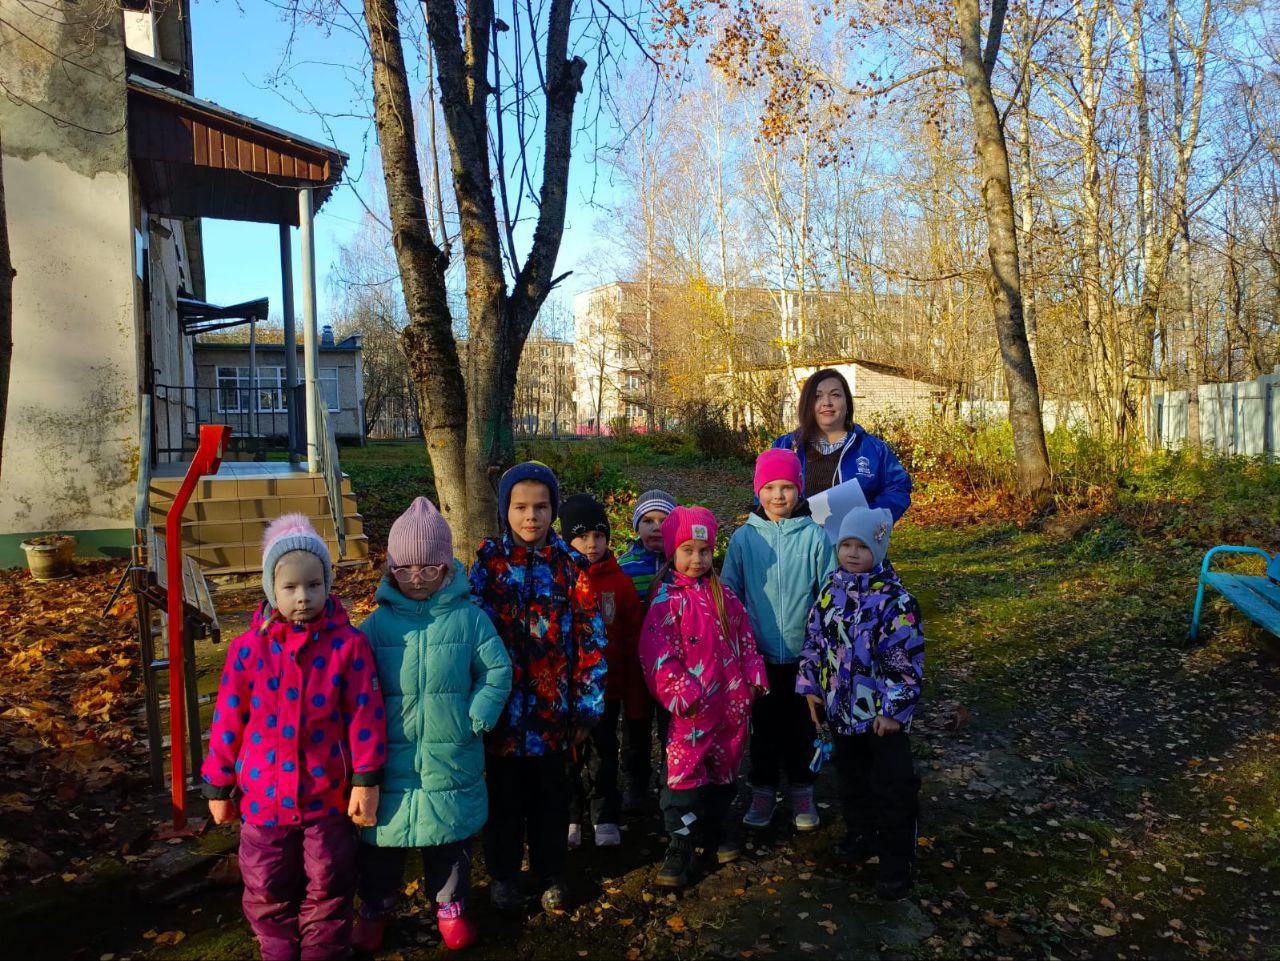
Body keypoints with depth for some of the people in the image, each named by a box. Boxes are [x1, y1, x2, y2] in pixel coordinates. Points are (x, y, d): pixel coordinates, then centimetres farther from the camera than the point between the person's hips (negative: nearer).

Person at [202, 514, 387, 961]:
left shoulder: (348, 643, -12)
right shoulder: (249, 647, -8)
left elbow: (365, 714, -10)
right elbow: (228, 721, -1)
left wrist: (366, 780, -10)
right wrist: (218, 786, 5)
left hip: (328, 795, -1)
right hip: (264, 795, 2)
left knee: (328, 888, 15)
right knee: (268, 890, 18)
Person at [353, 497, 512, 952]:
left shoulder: (468, 617, -8)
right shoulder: (378, 622, -4)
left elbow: (498, 672, -4)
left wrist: (477, 716, -12)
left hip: (451, 756, -1)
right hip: (390, 756, 1)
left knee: (451, 833, 16)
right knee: (384, 833, 16)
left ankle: (450, 904, 39)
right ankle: (375, 905, 41)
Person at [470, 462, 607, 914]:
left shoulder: (570, 563, -4)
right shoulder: (489, 559, -4)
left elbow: (590, 637, -3)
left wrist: (587, 705, -3)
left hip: (553, 703, 0)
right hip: (504, 702, 0)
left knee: (550, 793, 14)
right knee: (504, 792, 14)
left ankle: (550, 873, 35)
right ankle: (503, 873, 35)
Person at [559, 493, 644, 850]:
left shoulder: (620, 582, -3)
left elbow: (633, 641, -1)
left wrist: (635, 696, -1)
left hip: (608, 686, 0)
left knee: (604, 753, 12)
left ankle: (605, 818, 29)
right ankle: (571, 818, 30)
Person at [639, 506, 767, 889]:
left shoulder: (723, 594, 8)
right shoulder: (667, 598, -9)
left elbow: (745, 637, 13)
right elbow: (658, 653, -15)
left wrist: (754, 677, 6)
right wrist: (681, 693, -19)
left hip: (732, 700, 5)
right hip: (693, 705, -5)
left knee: (725, 768, 16)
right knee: (685, 770, -3)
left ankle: (714, 827, 35)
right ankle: (680, 842, 12)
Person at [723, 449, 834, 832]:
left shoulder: (814, 536, -7)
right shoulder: (743, 537, -4)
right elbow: (728, 594, 3)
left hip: (803, 653, 0)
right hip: (759, 654, 1)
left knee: (801, 726, 14)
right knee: (764, 726, 14)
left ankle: (802, 792, 33)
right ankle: (763, 791, 31)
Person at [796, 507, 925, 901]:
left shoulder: (895, 599, -16)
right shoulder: (830, 591, 1)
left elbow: (906, 659, -16)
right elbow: (814, 642, 10)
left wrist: (894, 709, -16)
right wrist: (811, 688, 8)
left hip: (882, 711, -5)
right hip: (841, 707, 5)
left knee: (893, 787, 3)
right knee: (851, 777, 21)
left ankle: (896, 863, 17)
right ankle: (861, 834, 42)